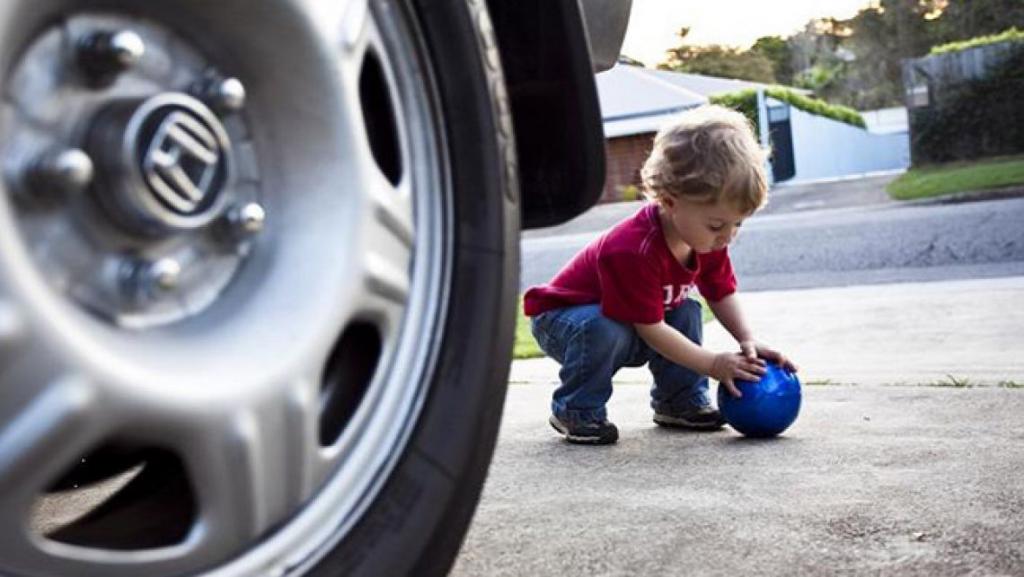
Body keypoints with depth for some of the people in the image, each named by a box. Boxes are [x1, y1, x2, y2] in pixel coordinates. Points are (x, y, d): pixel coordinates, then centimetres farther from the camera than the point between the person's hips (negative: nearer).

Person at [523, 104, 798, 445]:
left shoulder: (708, 239, -12)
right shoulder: (634, 251, -38)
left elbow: (722, 294, 3)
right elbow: (650, 329, -31)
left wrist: (748, 341, -13)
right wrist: (713, 364, -27)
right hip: (560, 318, -8)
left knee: (687, 312, -7)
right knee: (603, 329, -37)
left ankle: (680, 401, 8)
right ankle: (577, 411, -15)